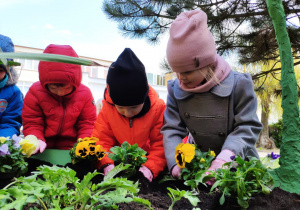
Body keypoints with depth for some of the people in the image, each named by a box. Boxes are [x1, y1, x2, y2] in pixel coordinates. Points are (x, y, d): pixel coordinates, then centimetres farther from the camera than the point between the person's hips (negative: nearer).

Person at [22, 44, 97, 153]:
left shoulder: (84, 93, -4)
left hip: (71, 147, 0)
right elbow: (31, 123, 0)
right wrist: (37, 140, -20)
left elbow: (88, 124, 0)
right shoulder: (35, 92, -6)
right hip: (44, 148, 1)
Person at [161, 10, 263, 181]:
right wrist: (176, 164, -24)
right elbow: (172, 130, -8)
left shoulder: (239, 84, -16)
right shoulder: (175, 89, -8)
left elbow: (248, 127, -16)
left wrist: (225, 158, -32)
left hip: (237, 162, -2)